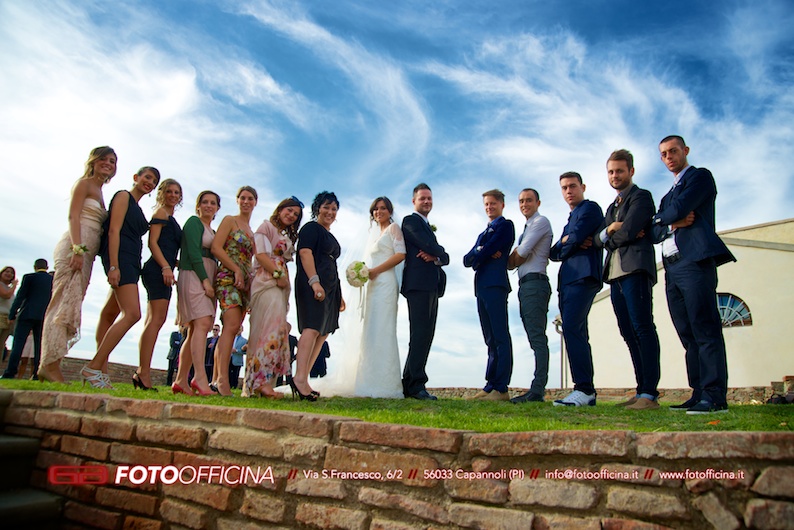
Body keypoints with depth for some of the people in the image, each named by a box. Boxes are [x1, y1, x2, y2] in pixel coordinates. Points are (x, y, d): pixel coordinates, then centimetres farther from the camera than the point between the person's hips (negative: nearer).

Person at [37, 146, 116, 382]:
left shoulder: (99, 193, 25)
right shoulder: (84, 183, 3)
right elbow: (73, 216, -9)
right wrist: (78, 249, -20)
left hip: (85, 252, 8)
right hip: (75, 248, -8)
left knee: (70, 307, 3)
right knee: (64, 304, -13)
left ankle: (48, 364, 4)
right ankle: (50, 364, -14)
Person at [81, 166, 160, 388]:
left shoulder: (137, 208, 25)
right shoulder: (124, 196, 1)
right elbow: (114, 231, -9)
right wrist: (113, 266, -19)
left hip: (131, 262, 9)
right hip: (120, 258, -9)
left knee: (110, 314, 7)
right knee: (132, 314, -19)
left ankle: (99, 370, 9)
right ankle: (93, 368, -15)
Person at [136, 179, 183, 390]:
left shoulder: (171, 218, 26)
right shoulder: (161, 212, 0)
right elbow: (152, 242, -10)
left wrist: (170, 268, 15)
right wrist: (166, 267, -19)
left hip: (164, 271, 9)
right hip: (158, 269, -9)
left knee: (154, 321, 5)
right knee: (157, 319, -15)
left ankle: (141, 373, 6)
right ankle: (144, 373, -18)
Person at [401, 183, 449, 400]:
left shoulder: (429, 227, 29)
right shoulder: (410, 221, 2)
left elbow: (445, 257, 18)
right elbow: (430, 245, -13)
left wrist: (435, 257, -4)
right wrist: (439, 252, 7)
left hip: (432, 286, 9)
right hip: (418, 283, -9)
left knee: (425, 336, 6)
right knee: (420, 335, -13)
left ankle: (409, 384, 10)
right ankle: (416, 384, -12)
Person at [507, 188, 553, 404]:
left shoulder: (541, 222, -2)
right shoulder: (527, 228, 26)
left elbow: (521, 253, -12)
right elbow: (512, 262, 20)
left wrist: (512, 258, 7)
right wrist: (512, 260, -2)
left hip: (535, 283, -10)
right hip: (525, 286, 10)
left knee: (537, 337, -13)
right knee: (535, 339, 7)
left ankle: (537, 389, -15)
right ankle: (537, 389, 9)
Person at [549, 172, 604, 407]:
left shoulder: (590, 208, 3)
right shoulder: (570, 219, 29)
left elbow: (576, 238, -14)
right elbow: (554, 252, 18)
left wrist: (567, 242, 7)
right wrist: (569, 243, -1)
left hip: (583, 276, -10)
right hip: (568, 280, 10)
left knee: (572, 329, -20)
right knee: (577, 334, 7)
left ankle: (584, 389, -21)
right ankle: (586, 391, 10)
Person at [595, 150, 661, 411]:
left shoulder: (641, 196, 3)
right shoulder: (612, 207, 27)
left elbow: (628, 231, -13)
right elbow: (598, 239, 13)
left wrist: (611, 238, 5)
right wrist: (611, 230, -6)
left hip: (635, 269, -8)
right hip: (615, 274, 8)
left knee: (642, 328, -12)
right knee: (629, 333, 6)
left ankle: (649, 393, -13)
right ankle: (641, 391, 9)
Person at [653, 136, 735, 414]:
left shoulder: (700, 176, 6)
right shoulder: (669, 194, 28)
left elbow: (679, 209, -11)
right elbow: (655, 232, 16)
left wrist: (664, 218, 9)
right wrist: (673, 224, -3)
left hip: (695, 261, -8)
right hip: (672, 268, 8)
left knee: (705, 329, -12)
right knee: (688, 335, 5)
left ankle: (715, 396, -13)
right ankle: (698, 393, 7)